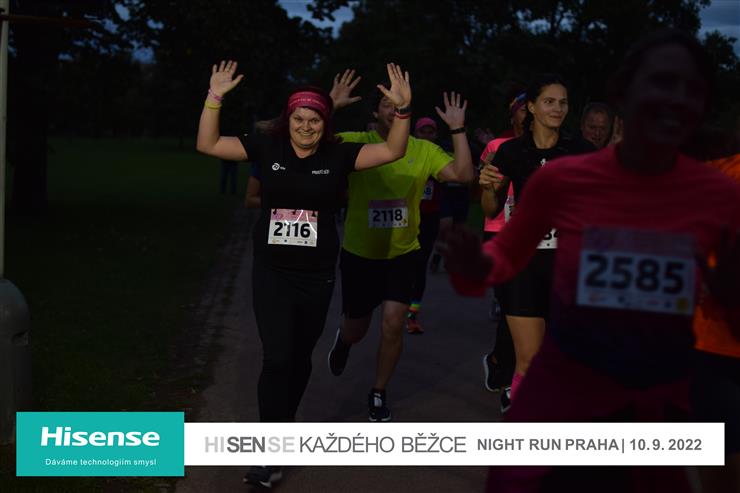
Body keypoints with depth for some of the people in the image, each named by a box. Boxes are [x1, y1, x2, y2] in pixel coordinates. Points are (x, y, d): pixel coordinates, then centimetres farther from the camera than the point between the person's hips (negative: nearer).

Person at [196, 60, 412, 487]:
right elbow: (208, 145, -3)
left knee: (300, 357, 14)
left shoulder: (338, 155, -3)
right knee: (277, 358, -10)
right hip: (271, 272, -1)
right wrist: (215, 98, -13)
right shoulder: (267, 147, -2)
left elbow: (392, 151, -10)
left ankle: (285, 424, 36)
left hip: (317, 275, 1)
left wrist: (402, 110, -24)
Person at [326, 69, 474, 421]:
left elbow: (463, 175, -16)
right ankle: (342, 341, 54)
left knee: (393, 324, -11)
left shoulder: (424, 150, -6)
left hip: (402, 253, 1)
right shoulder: (356, 144, -11)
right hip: (359, 253, 0)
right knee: (356, 330, 13)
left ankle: (379, 395, 12)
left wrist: (457, 129, -20)